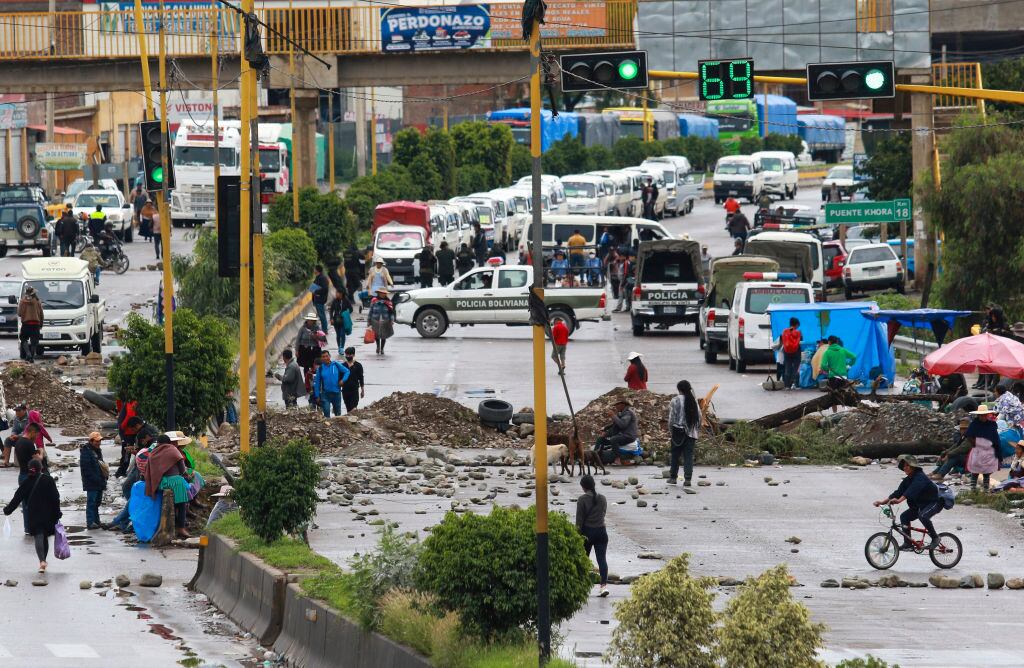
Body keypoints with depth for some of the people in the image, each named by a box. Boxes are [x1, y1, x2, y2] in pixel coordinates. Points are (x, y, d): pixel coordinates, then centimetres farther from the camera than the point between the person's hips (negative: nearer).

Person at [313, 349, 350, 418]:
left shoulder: (336, 365, -4)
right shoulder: (320, 368, -3)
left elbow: (347, 371, 5)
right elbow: (317, 383, 2)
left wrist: (343, 380, -11)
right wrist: (317, 396, 1)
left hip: (336, 393, 1)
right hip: (325, 394, -1)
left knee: (338, 412, 15)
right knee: (326, 413, -8)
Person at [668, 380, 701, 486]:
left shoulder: (676, 400, -8)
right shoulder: (694, 401, 5)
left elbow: (672, 416, -8)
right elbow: (699, 416, 8)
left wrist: (670, 429, 2)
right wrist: (697, 430, 16)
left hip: (678, 432, -3)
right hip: (691, 432, 3)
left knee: (675, 454, 10)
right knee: (689, 455, 3)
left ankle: (673, 477, 15)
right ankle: (687, 478, -4)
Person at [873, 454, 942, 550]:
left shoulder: (920, 477, -24)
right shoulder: (908, 480, 3)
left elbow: (912, 490, -40)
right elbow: (898, 492, -1)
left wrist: (899, 500, -53)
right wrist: (882, 501, -11)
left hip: (934, 502, -9)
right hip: (920, 504, 9)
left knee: (923, 516, -35)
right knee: (904, 516, -4)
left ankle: (935, 538, -16)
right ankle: (908, 543, 1)